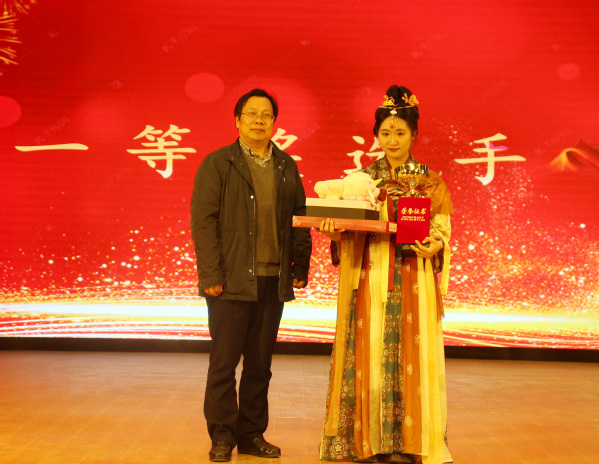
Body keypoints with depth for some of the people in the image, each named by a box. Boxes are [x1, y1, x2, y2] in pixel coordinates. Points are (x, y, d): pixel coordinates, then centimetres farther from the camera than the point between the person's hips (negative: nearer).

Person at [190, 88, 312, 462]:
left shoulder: (287, 167, 13)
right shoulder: (218, 164, 0)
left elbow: (300, 219, 14)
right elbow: (203, 221, -6)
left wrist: (301, 266, 5)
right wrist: (211, 274, -13)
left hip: (274, 281, 4)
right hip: (232, 281, -4)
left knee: (260, 364, 11)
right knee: (224, 364, 3)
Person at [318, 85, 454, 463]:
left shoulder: (431, 182, 8)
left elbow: (442, 230, 4)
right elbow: (348, 230, 7)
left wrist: (434, 247, -17)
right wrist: (334, 230, -15)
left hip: (412, 282, -1)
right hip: (369, 279, 1)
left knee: (409, 356, -2)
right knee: (368, 355, 0)